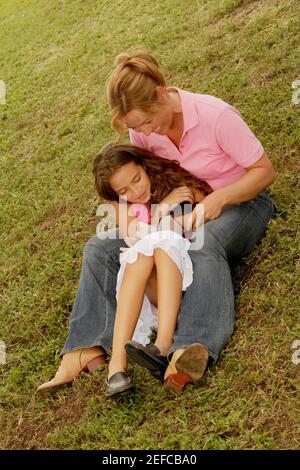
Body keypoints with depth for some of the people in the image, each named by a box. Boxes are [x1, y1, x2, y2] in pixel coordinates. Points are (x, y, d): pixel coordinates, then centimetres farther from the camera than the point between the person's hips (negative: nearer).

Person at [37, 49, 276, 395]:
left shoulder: (216, 116, -23)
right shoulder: (143, 130, -7)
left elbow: (265, 171, -16)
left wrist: (218, 198, -30)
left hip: (239, 203, -6)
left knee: (204, 243, -43)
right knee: (100, 248, -9)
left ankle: (193, 350, -61)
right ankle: (86, 348, -20)